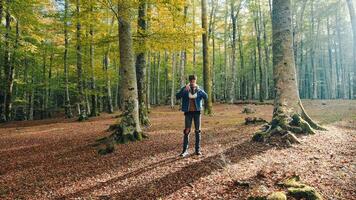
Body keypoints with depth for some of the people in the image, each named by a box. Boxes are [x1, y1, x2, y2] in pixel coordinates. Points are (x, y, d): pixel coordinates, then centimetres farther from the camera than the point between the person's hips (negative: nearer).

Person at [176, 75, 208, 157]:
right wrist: (185, 89, -27)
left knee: (198, 130, 3)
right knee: (187, 131, -6)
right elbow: (177, 97, -14)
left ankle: (197, 149, 13)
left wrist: (198, 89, -25)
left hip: (197, 111, 2)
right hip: (188, 112, -1)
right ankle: (185, 150, 0)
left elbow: (206, 97, -12)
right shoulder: (185, 89, -2)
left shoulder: (199, 89, 2)